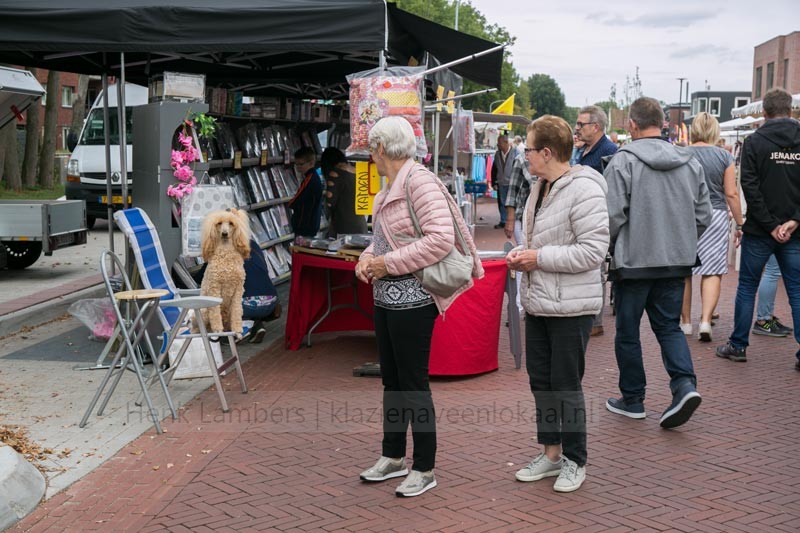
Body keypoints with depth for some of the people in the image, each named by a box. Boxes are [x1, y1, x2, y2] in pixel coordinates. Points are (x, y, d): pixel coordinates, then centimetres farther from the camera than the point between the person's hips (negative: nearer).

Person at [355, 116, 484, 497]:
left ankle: (424, 470, 13)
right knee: (391, 380, 19)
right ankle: (393, 457, 33)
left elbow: (441, 238, -27)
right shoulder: (389, 188, 12)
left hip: (413, 301, -10)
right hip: (386, 298, 10)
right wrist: (367, 258, 2)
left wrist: (390, 263, -21)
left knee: (414, 384, 0)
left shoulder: (420, 182, -17)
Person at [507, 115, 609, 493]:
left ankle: (575, 461, 16)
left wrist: (539, 258, -19)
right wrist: (521, 254, 4)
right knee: (541, 381, 15)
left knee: (566, 385, 0)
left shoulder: (583, 190, -18)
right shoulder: (541, 187, 12)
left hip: (570, 307, -9)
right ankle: (551, 453, 28)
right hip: (538, 303, 9)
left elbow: (594, 250, -22)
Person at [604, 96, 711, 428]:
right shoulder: (690, 162, 5)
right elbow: (703, 216, 8)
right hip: (677, 262, 5)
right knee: (669, 326, 15)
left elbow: (613, 216, -15)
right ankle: (685, 384, -6)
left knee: (628, 331, 9)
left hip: (633, 261, -5)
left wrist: (605, 248, 3)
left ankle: (632, 400, 17)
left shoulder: (622, 162, -13)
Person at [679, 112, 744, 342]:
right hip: (716, 217, 0)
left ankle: (686, 322, 16)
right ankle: (705, 321, -7)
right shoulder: (725, 157, -1)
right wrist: (740, 223, 8)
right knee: (713, 272, 4)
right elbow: (731, 194, -1)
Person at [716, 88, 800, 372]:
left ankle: (738, 345, 15)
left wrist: (771, 225, -10)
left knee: (747, 287, 10)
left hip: (759, 231, -2)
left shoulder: (754, 142, -7)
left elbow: (750, 187, -12)